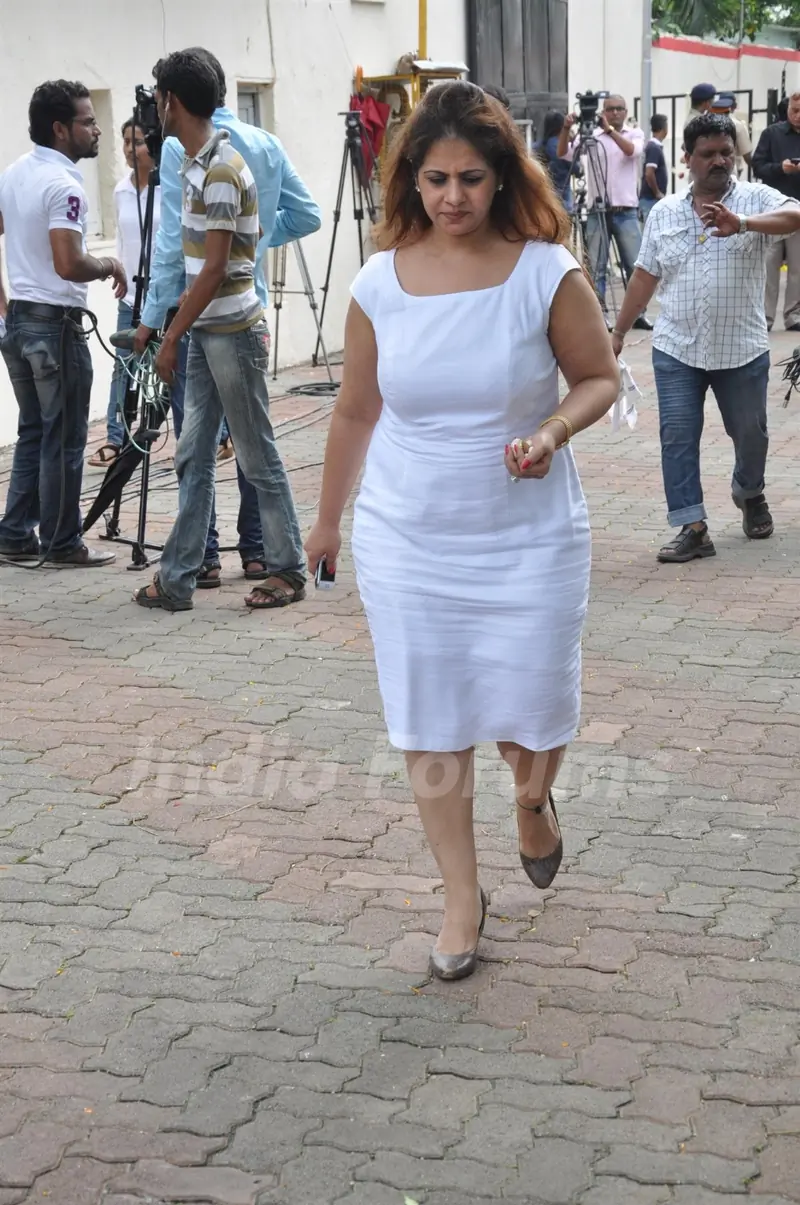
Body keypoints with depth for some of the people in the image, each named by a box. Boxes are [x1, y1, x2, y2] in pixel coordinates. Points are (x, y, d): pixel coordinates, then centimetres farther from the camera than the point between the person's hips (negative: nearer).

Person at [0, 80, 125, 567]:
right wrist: (110, 266, -8)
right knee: (63, 440, 0)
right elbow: (69, 265, -26)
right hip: (56, 324, -9)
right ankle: (61, 543, 7)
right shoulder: (64, 185, -18)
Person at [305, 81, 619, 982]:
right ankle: (461, 894, 26)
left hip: (528, 543, -1)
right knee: (430, 727, 8)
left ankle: (534, 800, 42)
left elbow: (599, 379, 0)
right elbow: (356, 411, 8)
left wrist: (554, 431, -22)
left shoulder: (548, 274, -11)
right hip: (407, 545, 2)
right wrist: (328, 521, 17)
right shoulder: (379, 283, -4)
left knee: (532, 717, 5)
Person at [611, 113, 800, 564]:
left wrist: (741, 223, -38)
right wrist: (619, 332, 11)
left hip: (742, 350, -2)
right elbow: (646, 277, 12)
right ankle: (693, 527, -2)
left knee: (750, 433, 13)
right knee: (678, 436, -6)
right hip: (677, 349, 2)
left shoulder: (756, 199, -2)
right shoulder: (664, 213, 8)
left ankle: (750, 494, 42)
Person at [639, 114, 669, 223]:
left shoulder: (654, 146, 14)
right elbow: (649, 174, -24)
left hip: (650, 199, 9)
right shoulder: (655, 148, -15)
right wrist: (657, 193, -14)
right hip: (651, 199, -9)